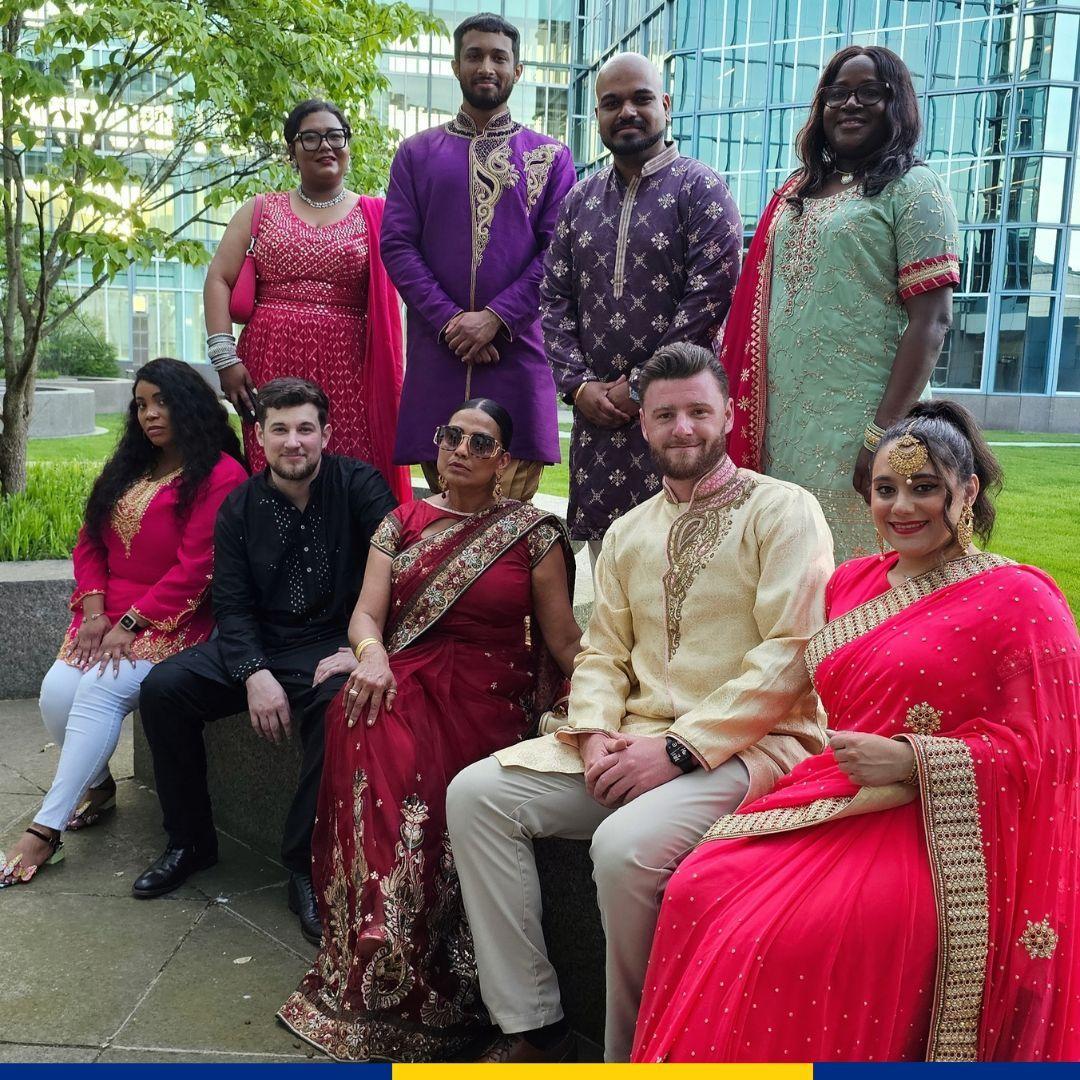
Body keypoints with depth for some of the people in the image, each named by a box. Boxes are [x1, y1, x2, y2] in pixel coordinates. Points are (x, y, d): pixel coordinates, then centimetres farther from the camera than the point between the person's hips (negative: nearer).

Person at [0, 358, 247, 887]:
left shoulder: (220, 476, -8)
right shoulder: (128, 468, 18)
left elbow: (194, 570, -15)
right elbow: (90, 545, 14)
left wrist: (130, 625, -17)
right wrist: (94, 611, -3)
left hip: (173, 623, -6)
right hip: (108, 617, 6)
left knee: (99, 689, -27)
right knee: (57, 690, -18)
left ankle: (46, 830, -19)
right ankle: (97, 784, 9)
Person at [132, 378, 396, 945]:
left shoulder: (359, 485, -4)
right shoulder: (240, 508, 7)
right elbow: (232, 605, 1)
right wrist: (255, 674, -17)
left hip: (333, 644, -4)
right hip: (258, 645, 4)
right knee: (163, 687, -15)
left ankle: (306, 866, -19)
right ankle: (189, 841, 4)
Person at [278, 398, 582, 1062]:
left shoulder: (534, 531, 6)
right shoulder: (402, 524, 15)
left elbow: (566, 641, 5)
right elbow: (366, 614, 8)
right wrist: (372, 653, -14)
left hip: (489, 696, -2)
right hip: (405, 681, 2)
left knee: (411, 779, -30)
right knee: (367, 727, -31)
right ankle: (380, 977, -18)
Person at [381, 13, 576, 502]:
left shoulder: (550, 156, 11)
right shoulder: (416, 153, 13)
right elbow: (397, 245, 4)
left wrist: (496, 317, -12)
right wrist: (449, 321, -10)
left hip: (518, 348, -1)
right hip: (438, 350, 1)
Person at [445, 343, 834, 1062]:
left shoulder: (783, 510, -3)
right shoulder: (629, 532, 16)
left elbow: (791, 654, -13)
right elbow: (602, 653, 14)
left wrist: (678, 747, -18)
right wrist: (596, 736, -7)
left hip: (747, 746, -6)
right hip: (634, 741, 6)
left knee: (625, 844, -32)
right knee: (476, 793, -9)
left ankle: (631, 1054, -6)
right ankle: (532, 1026, -2)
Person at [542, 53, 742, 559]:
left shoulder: (700, 189, -1)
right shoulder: (579, 200, 17)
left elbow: (710, 298, -11)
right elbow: (554, 300, 13)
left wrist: (639, 386, -12)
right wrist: (578, 384, -2)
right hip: (596, 413, 5)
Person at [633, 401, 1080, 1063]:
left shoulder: (1019, 600, -4)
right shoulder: (854, 583, 14)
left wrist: (908, 760, -18)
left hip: (935, 836, -6)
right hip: (836, 805, 6)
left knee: (790, 938, -28)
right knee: (698, 892, -18)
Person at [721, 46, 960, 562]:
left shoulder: (913, 187, -3)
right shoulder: (796, 192, 15)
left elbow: (931, 320, -11)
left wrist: (883, 435, -18)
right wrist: (747, 415, 10)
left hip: (854, 427, -6)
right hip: (779, 423, 6)